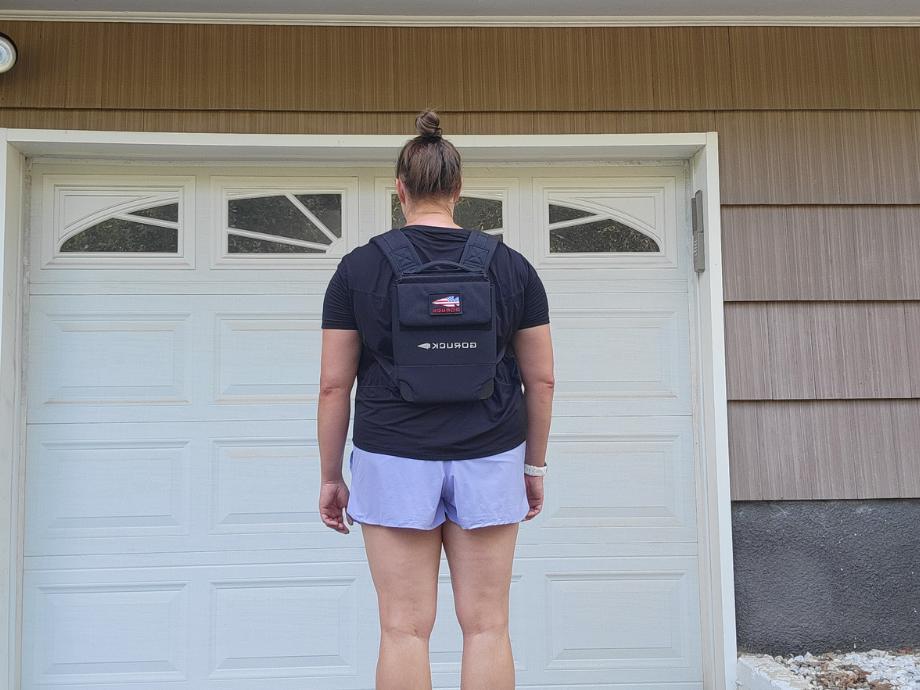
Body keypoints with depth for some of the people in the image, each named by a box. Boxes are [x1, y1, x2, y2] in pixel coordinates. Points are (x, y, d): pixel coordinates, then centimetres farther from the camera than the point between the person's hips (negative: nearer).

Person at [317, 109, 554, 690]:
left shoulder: (359, 267, -2)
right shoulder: (511, 266, 2)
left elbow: (334, 385, -2)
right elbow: (541, 380, 4)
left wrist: (331, 477, 9)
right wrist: (534, 467, 16)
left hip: (394, 462, -1)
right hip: (489, 461, 2)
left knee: (406, 629, 5)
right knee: (486, 625, 8)